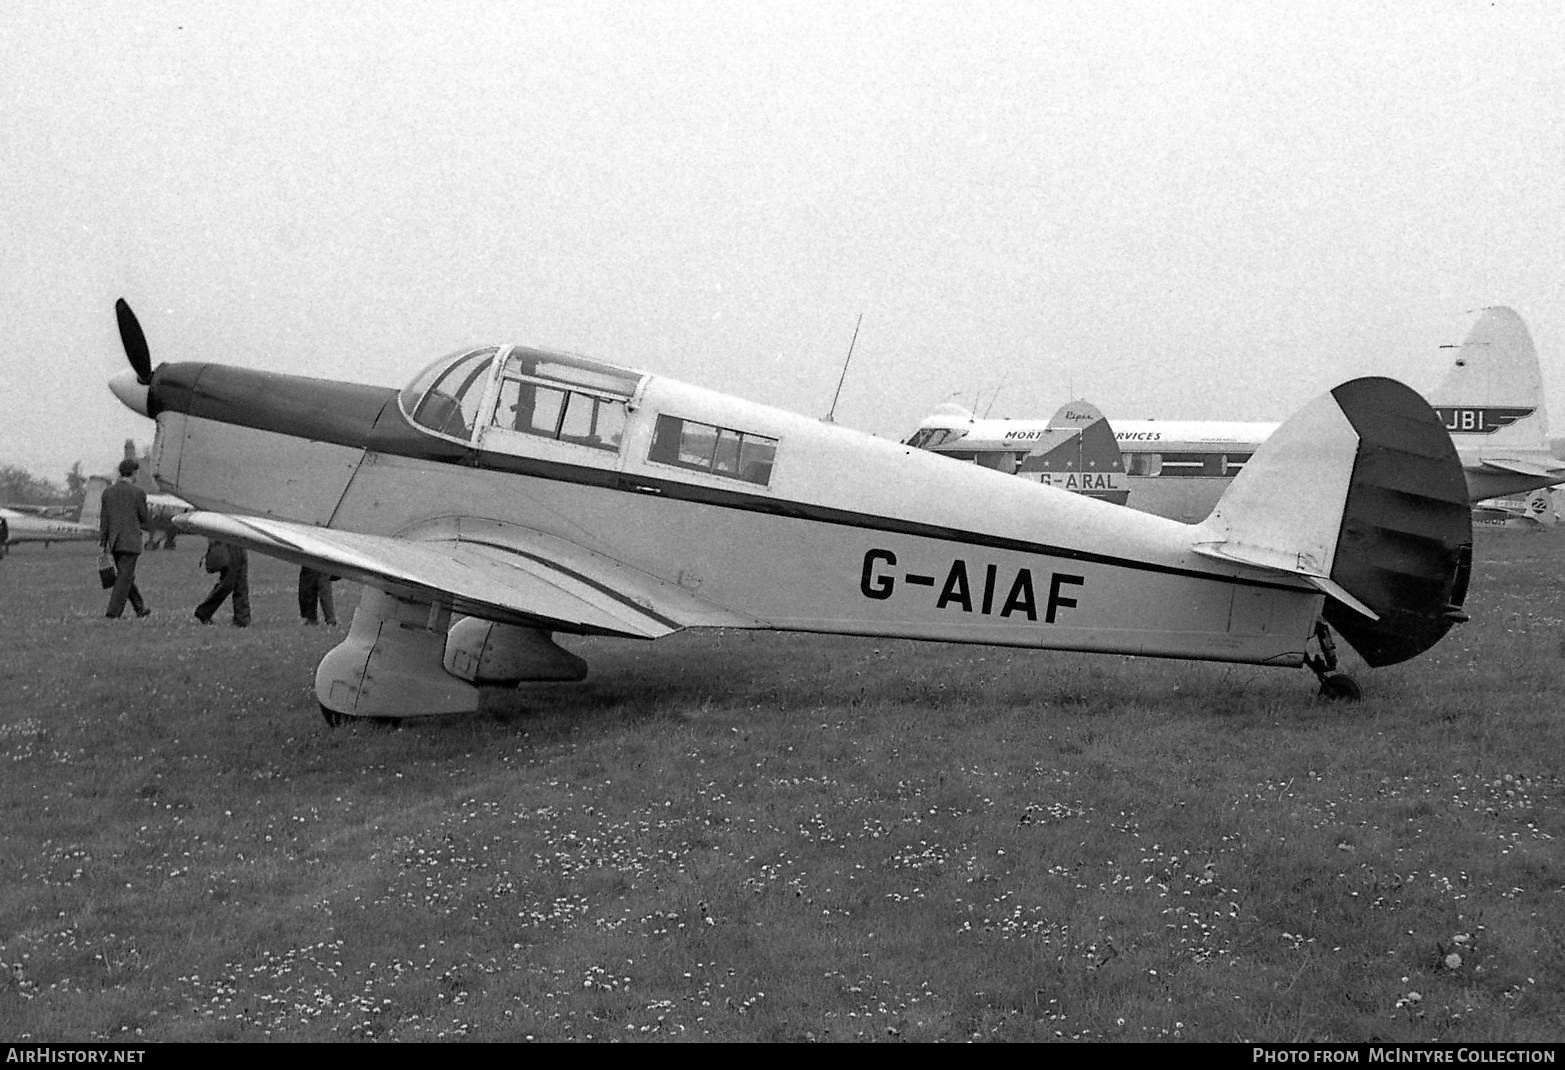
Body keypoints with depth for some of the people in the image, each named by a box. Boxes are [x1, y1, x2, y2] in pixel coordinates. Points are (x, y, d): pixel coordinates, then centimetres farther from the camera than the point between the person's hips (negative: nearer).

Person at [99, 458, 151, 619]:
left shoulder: (108, 492, 6)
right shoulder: (138, 493, -8)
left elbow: (103, 520, 5)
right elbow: (145, 519, -2)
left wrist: (103, 544, 6)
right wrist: (149, 516, 21)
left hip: (114, 542, 5)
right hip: (131, 542, -5)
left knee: (127, 576, 17)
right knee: (124, 578, -3)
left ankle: (140, 608, 26)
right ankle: (113, 612, -9)